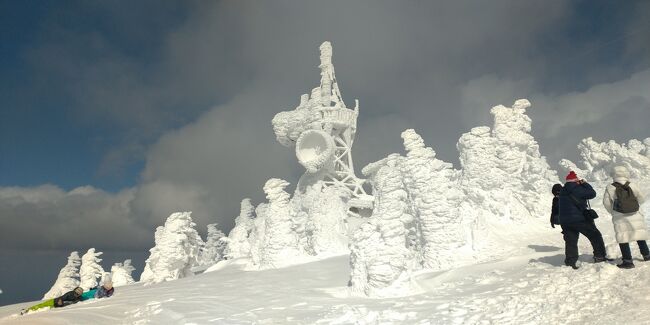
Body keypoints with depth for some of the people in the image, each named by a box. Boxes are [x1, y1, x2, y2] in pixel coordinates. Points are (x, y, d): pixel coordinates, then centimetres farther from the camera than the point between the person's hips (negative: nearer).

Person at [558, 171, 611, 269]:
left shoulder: (562, 192, 13)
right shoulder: (577, 189, -11)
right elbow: (592, 194, -6)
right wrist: (585, 184, 4)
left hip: (565, 221, 6)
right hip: (579, 219, -6)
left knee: (570, 241, 8)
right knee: (595, 235, 12)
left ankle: (570, 261, 4)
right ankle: (600, 256, 15)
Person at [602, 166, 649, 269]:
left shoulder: (610, 188, -7)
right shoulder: (632, 185, -3)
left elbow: (606, 203, -2)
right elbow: (641, 199, 7)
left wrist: (612, 212, 15)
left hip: (620, 217, -3)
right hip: (634, 215, 3)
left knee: (623, 239, -1)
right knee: (639, 235, 20)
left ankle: (628, 261, -4)